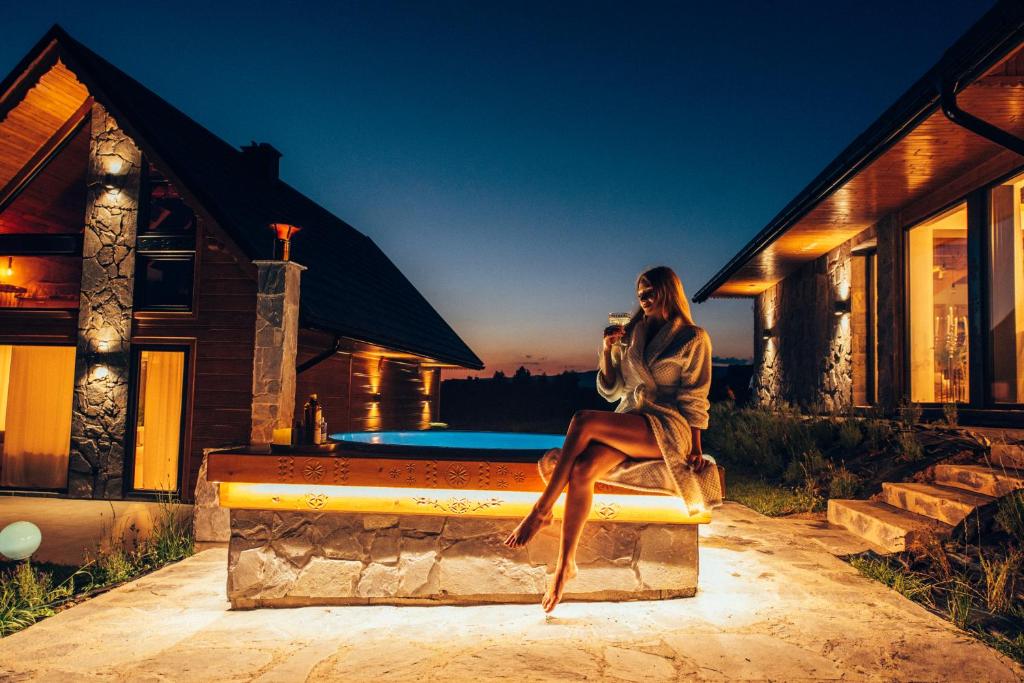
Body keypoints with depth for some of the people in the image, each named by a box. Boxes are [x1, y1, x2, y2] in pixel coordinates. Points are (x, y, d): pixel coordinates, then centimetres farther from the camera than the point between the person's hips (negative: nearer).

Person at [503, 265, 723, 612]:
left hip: (668, 428, -5)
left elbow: (694, 400, 0)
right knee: (582, 469, -28)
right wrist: (607, 350, 4)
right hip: (627, 424, 5)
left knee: (584, 420, -31)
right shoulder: (633, 334, 20)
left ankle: (541, 512, -26)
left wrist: (695, 449, -9)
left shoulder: (693, 339, 5)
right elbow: (612, 390, 18)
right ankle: (565, 564, -23)